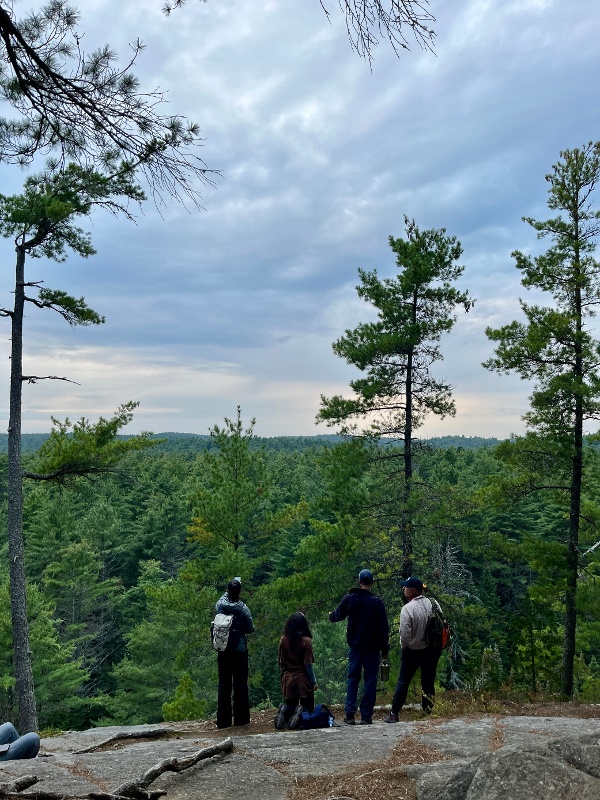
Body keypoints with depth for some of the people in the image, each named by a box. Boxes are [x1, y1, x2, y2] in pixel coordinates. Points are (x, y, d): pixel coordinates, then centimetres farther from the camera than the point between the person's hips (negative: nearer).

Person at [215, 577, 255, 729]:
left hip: (223, 652, 3)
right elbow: (250, 629, -4)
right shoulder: (243, 608, -13)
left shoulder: (220, 605, -5)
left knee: (224, 685, 7)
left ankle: (223, 721, 10)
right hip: (240, 651, -3)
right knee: (240, 685, 5)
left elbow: (225, 596, 19)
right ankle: (241, 719, 9)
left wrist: (232, 586, 30)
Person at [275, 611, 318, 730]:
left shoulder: (283, 640, -3)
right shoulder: (306, 641, -12)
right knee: (308, 706, 14)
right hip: (303, 679, -3)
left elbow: (281, 662, 3)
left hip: (287, 678, 3)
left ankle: (284, 711, -15)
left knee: (290, 704, 19)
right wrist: (314, 682, -2)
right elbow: (308, 664, -11)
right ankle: (301, 710, -21)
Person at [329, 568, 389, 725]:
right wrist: (385, 648, 2)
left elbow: (337, 615, 14)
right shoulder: (376, 602, -9)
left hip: (355, 646, 2)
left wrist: (331, 616, 38)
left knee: (352, 678, 10)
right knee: (370, 680, 5)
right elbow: (383, 627, -7)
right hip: (372, 647, -2)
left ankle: (349, 714, 7)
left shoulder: (349, 599, -2)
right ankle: (366, 715, 4)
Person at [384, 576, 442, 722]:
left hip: (412, 651, -4)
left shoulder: (407, 609, -20)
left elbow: (405, 634, -19)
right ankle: (428, 711, 19)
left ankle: (394, 714, 12)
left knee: (403, 682, 7)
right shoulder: (432, 604, -6)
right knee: (429, 681, 15)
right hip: (432, 650, 4)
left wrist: (403, 646, 1)